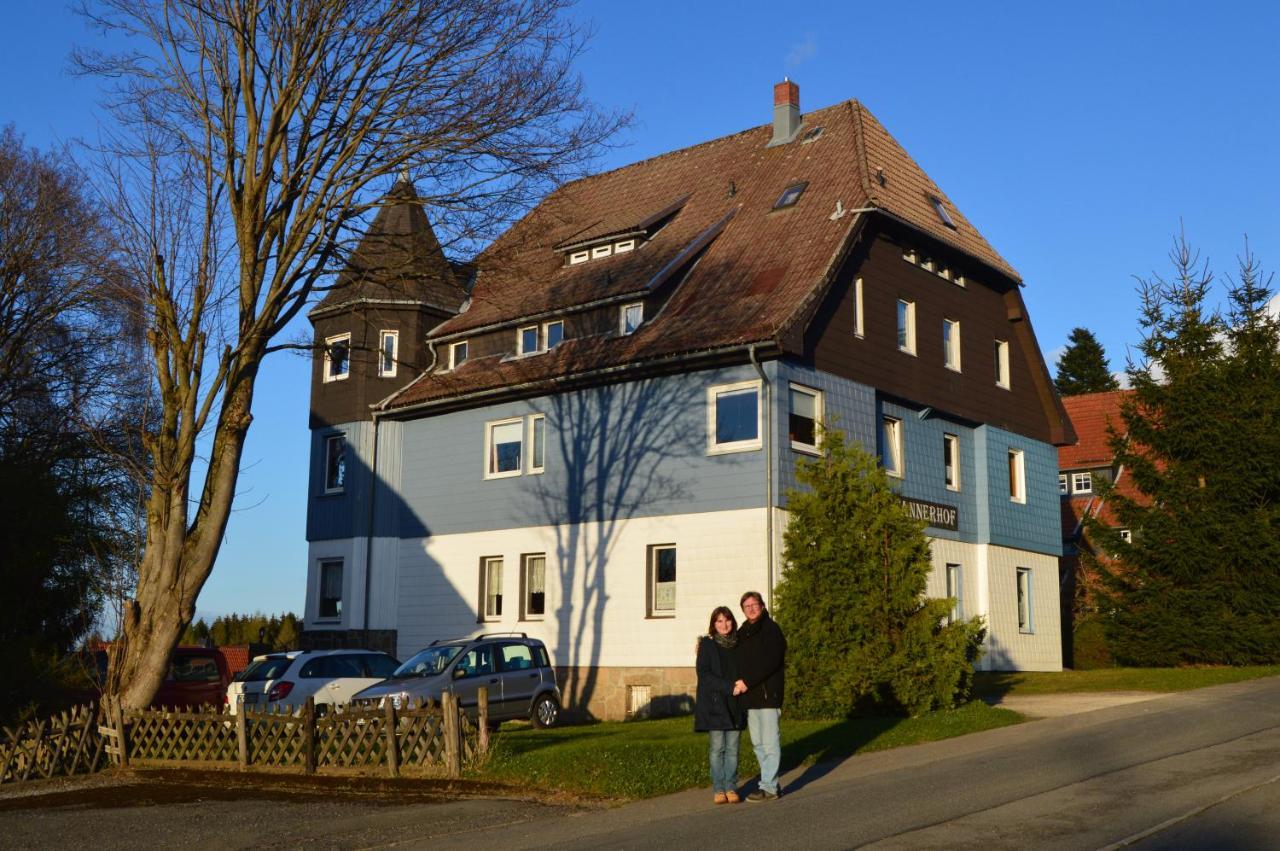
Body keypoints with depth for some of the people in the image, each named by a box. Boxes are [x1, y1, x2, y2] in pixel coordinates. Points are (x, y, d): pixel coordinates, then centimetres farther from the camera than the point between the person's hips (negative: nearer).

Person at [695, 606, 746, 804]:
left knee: (732, 748, 2)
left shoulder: (738, 645, 11)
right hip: (714, 703, -3)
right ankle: (719, 790, 4)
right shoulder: (707, 644, 1)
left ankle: (731, 788, 8)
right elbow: (704, 674, -8)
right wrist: (728, 687, -15)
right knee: (718, 747, -2)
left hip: (735, 704, 3)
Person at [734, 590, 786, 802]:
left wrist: (747, 681, -17)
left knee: (770, 742, -4)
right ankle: (770, 782, 19)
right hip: (750, 696, 8)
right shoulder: (743, 633, 16)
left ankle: (769, 787, -1)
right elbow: (739, 662, 21)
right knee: (758, 743, 11)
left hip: (768, 694, -8)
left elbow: (770, 662, -16)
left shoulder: (771, 629, -7)